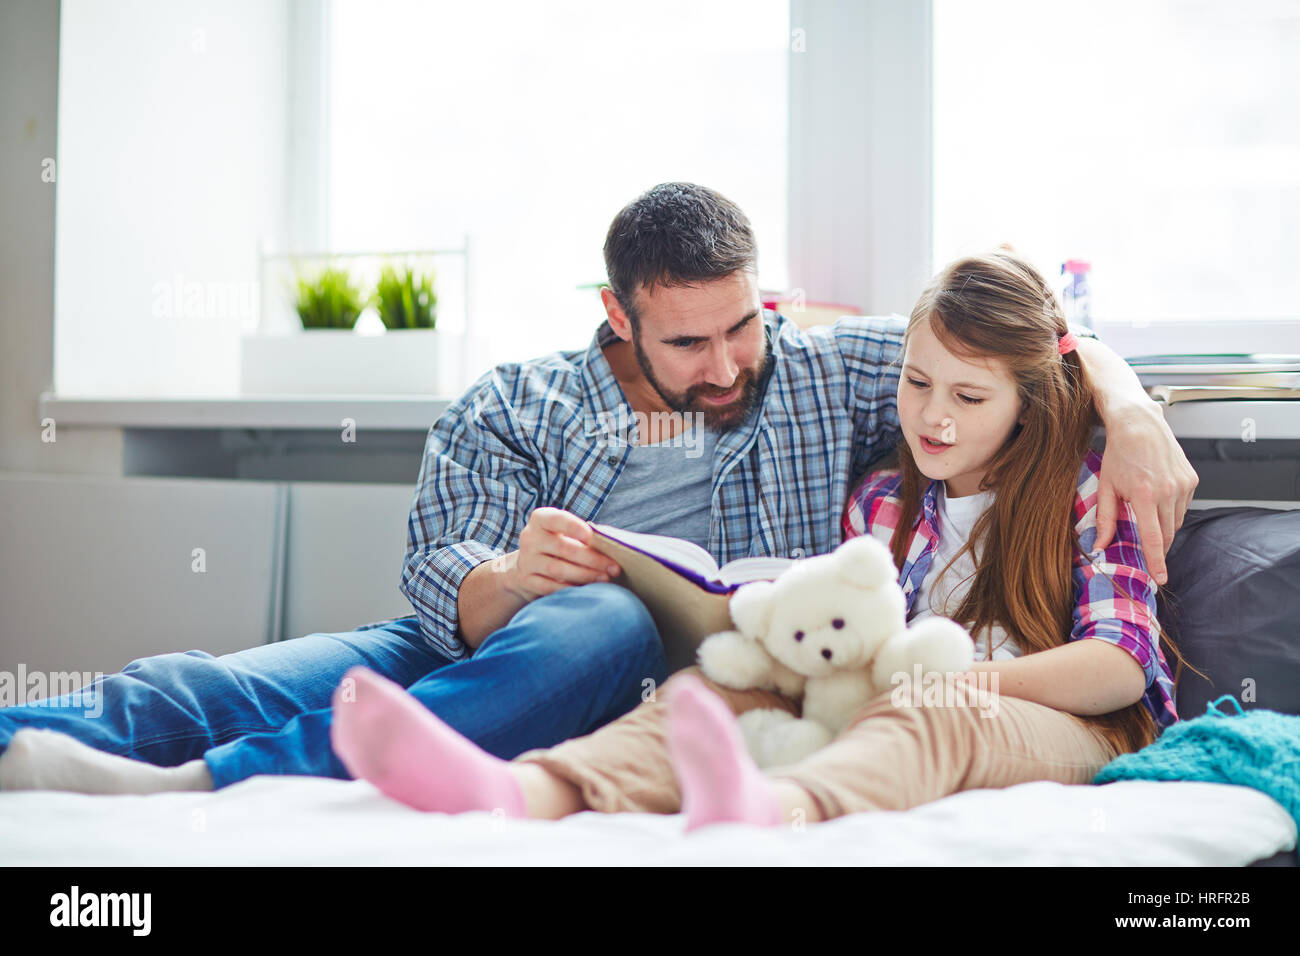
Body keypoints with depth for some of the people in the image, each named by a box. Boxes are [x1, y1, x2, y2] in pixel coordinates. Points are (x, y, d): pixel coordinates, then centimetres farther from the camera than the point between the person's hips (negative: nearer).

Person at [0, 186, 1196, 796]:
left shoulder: (825, 374, 18)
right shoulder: (510, 409, 15)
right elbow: (440, 587, 1)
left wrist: (1129, 414, -6)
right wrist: (509, 579, -24)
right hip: (484, 652, 2)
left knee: (602, 621, -39)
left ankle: (212, 789, -55)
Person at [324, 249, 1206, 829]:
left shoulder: (1085, 492, 7)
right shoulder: (879, 504, 20)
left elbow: (1123, 666, -4)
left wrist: (965, 678, -19)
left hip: (1074, 729, -4)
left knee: (922, 716, -39)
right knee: (725, 683, -22)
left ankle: (767, 806, -74)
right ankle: (519, 790, -53)